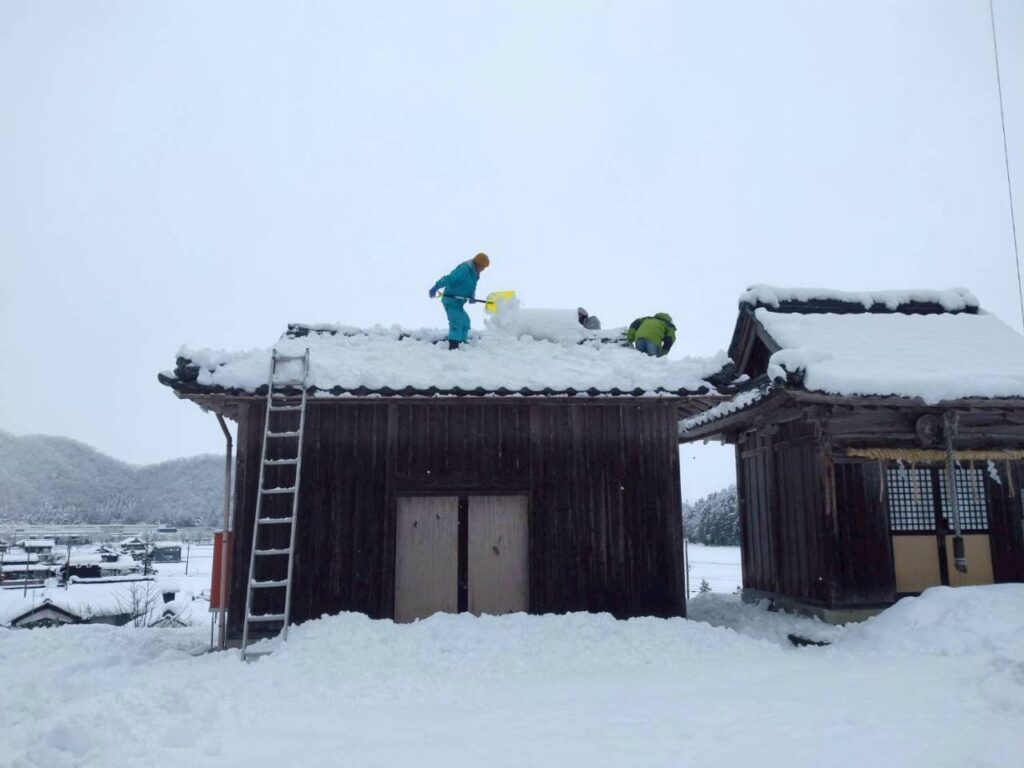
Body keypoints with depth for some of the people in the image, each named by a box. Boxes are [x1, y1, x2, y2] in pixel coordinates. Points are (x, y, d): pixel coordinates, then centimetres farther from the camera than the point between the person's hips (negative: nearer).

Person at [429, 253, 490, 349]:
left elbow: (471, 288, 14)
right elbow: (449, 278, -29)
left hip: (458, 301, 10)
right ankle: (453, 346, -24)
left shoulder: (474, 273, 11)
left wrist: (472, 296, -10)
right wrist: (436, 287, -36)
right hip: (451, 300, -10)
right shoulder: (464, 269, -20)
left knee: (465, 321, 18)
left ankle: (460, 343, 27)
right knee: (457, 322, -19)